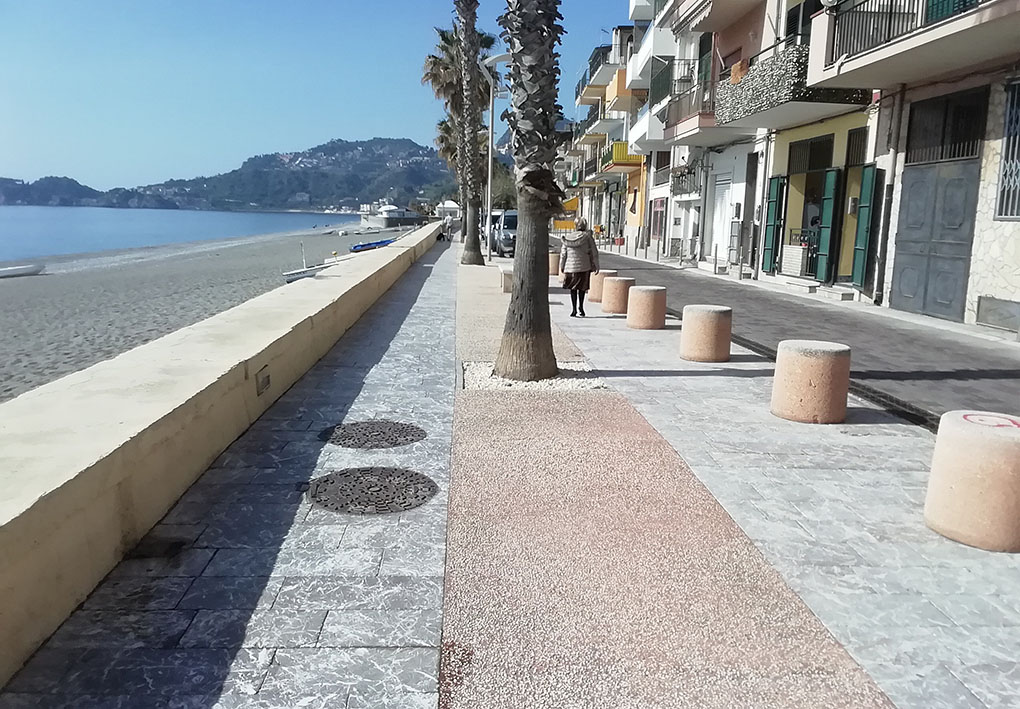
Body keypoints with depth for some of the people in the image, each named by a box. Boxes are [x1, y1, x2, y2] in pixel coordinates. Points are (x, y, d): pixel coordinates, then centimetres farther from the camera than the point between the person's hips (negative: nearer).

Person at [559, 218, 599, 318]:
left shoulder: (568, 238, 6)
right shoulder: (588, 236, -3)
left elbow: (563, 254, 9)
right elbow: (594, 252, -3)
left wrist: (562, 266, 19)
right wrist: (596, 266, 5)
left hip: (570, 267, 2)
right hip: (584, 266, -2)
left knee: (573, 288, 10)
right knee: (582, 287, 11)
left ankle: (574, 309, 5)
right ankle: (580, 307, 7)